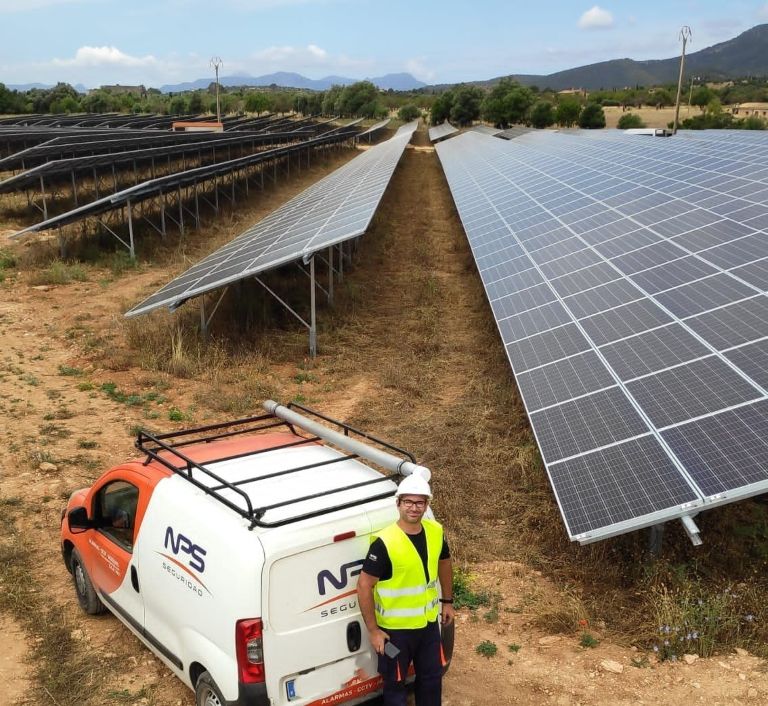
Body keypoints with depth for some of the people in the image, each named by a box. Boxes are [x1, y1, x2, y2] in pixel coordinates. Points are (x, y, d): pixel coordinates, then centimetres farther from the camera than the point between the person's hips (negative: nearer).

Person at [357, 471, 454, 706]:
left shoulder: (435, 532, -8)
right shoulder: (385, 543, -27)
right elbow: (364, 585, -21)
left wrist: (447, 601, 16)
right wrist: (373, 629, -18)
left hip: (429, 622, 5)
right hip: (395, 628, -5)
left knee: (432, 675, 23)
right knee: (395, 683, 13)